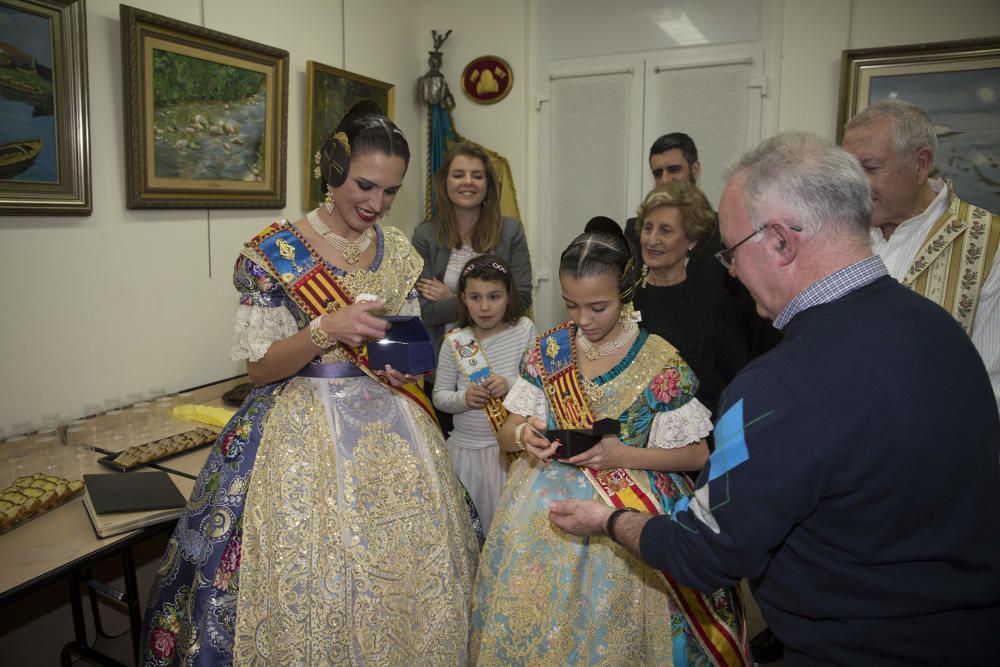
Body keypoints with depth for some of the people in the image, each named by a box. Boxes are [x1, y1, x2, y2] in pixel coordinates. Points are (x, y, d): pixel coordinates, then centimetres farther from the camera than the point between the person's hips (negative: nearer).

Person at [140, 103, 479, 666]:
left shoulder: (398, 249, 5)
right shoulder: (275, 252, -9)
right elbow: (260, 367, -8)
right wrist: (328, 330, -23)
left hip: (390, 424, 5)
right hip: (305, 424, -4)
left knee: (409, 565, 11)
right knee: (309, 576, 2)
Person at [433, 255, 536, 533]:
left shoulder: (524, 330, -5)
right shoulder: (455, 341, -3)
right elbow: (439, 395, 2)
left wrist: (511, 384, -21)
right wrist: (463, 398, -18)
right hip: (467, 447, 1)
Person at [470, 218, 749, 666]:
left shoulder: (660, 363, -9)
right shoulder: (547, 352, 0)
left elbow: (695, 454, -4)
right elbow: (506, 435, 6)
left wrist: (623, 455, -18)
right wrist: (523, 434, -18)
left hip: (627, 514, -2)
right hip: (544, 509, 3)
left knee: (606, 629, 2)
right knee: (527, 620, 7)